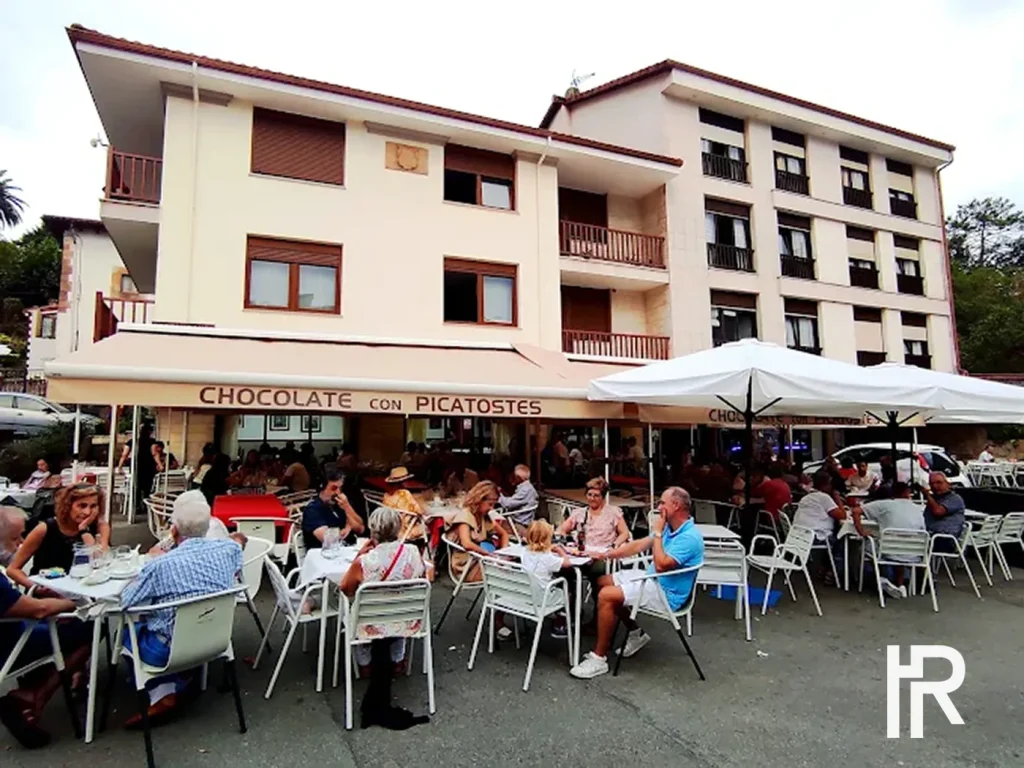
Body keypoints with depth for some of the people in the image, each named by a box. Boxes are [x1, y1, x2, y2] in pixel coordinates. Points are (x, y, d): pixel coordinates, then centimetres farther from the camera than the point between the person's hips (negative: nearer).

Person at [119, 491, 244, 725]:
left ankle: (161, 693, 15)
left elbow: (125, 602, -9)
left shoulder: (160, 565, -24)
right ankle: (177, 685, 21)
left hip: (171, 651, -4)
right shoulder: (231, 548, -11)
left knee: (128, 631, 24)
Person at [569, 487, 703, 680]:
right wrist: (604, 555, 4)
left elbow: (661, 565, -31)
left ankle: (599, 659, -10)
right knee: (603, 582, 10)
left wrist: (657, 533, -21)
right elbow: (638, 545, 9)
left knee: (606, 595, -22)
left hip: (666, 593, -10)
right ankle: (636, 634, 20)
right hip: (652, 578, 10)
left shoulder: (690, 537, -25)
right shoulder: (669, 526, 4)